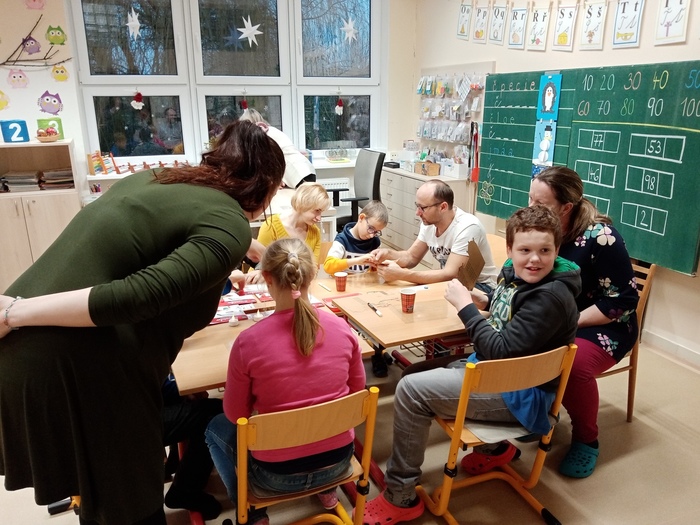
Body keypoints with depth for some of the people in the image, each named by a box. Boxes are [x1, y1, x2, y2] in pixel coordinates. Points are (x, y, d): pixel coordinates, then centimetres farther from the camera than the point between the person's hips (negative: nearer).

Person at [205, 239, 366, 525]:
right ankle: (326, 489, 39)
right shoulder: (341, 327, -14)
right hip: (338, 460, 3)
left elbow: (235, 415, -8)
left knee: (216, 428, 24)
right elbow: (357, 389, 2)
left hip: (279, 473, -3)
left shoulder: (248, 341, -23)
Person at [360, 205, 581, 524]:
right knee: (431, 374, 24)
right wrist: (484, 302, 1)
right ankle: (494, 447, 29)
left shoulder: (551, 297, -26)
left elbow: (501, 351, -29)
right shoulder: (514, 272, -1)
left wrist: (465, 305, -23)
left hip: (520, 394, -10)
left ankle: (400, 499, 0)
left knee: (411, 390, -15)